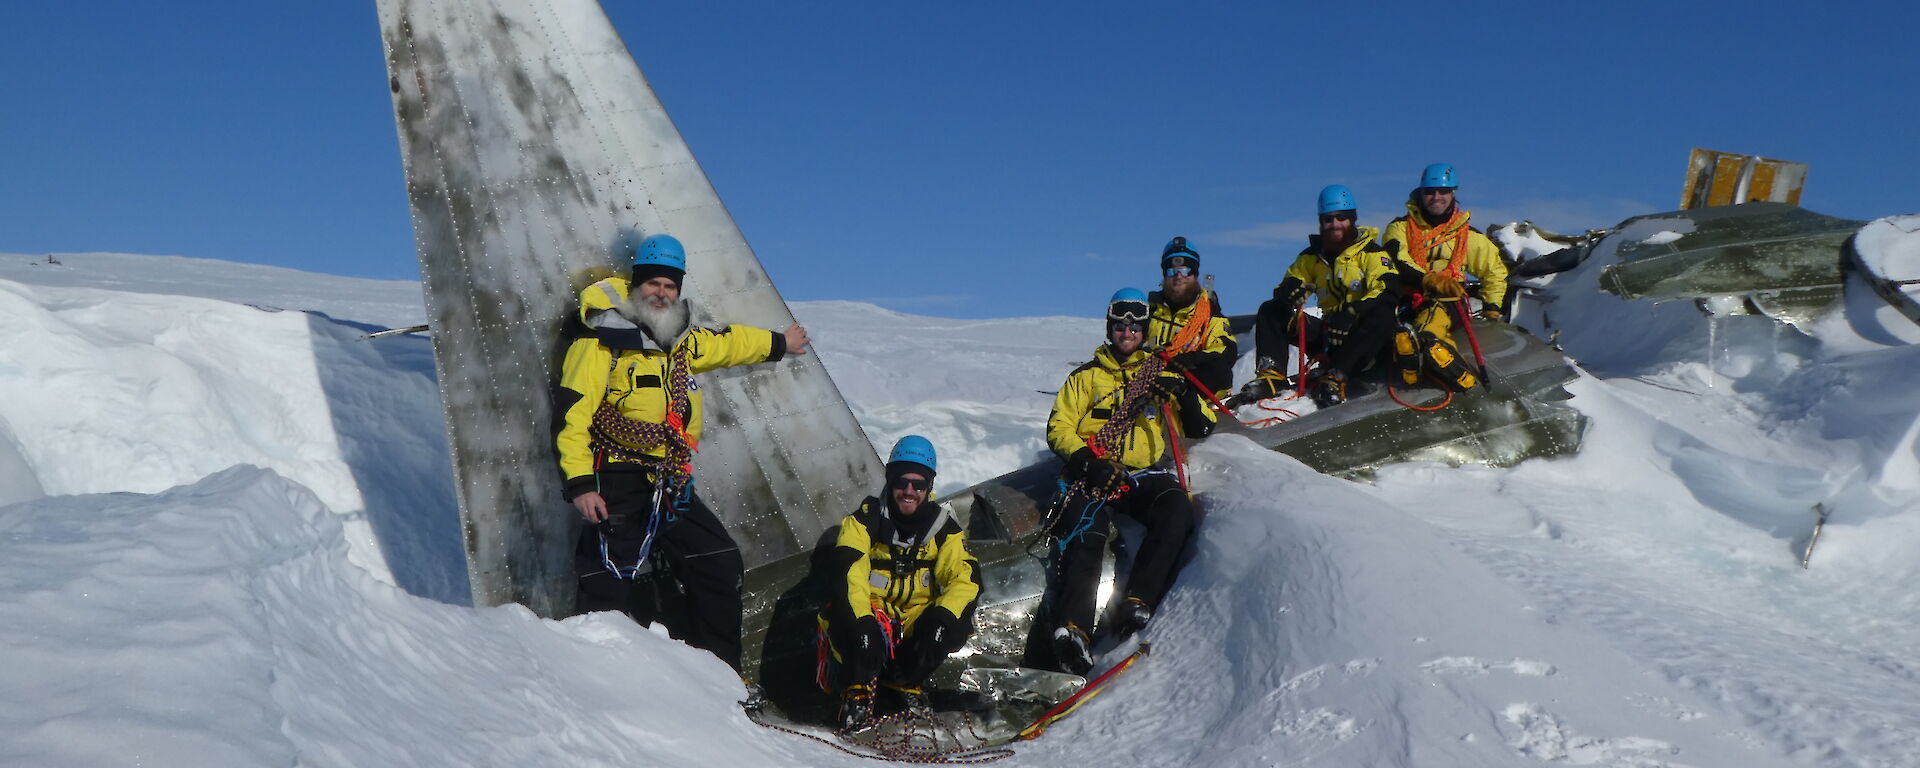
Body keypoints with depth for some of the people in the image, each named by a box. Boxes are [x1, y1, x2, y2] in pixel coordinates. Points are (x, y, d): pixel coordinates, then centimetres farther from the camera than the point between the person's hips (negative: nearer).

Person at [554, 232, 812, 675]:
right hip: (619, 485, -7)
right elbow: (571, 413, -12)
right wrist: (579, 483, -21)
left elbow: (727, 342, 36)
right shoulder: (601, 343, -6)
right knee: (609, 589, -15)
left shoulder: (681, 344, 16)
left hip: (670, 488, 7)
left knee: (722, 568, 9)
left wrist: (778, 344, 51)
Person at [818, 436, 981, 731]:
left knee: (960, 618, -25)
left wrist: (942, 616, -27)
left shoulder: (942, 527, 2)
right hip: (868, 619, -3)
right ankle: (857, 694, -22)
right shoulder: (866, 520, -7)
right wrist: (864, 623, -36)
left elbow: (965, 576, -8)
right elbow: (849, 572, -20)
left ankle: (904, 681, -9)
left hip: (914, 623, 3)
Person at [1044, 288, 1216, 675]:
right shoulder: (1087, 376, 19)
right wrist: (1087, 459, -9)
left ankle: (1138, 604, -36)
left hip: (1147, 473, 1)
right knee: (1086, 532, -30)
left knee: (1177, 509, -31)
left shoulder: (1162, 376, 23)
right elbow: (1058, 429, 10)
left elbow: (1201, 429, 15)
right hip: (1094, 473, -1)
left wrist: (1186, 397, -6)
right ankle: (1072, 628, -42)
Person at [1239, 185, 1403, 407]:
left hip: (1361, 335, -5)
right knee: (1270, 311, -5)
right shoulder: (1312, 257, 13)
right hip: (1328, 331, 5)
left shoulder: (1372, 253, -5)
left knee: (1382, 317, -38)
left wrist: (1353, 313, -34)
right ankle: (1270, 374, -25)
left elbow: (1387, 293, -19)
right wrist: (1288, 290, -14)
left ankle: (1335, 378, -45)